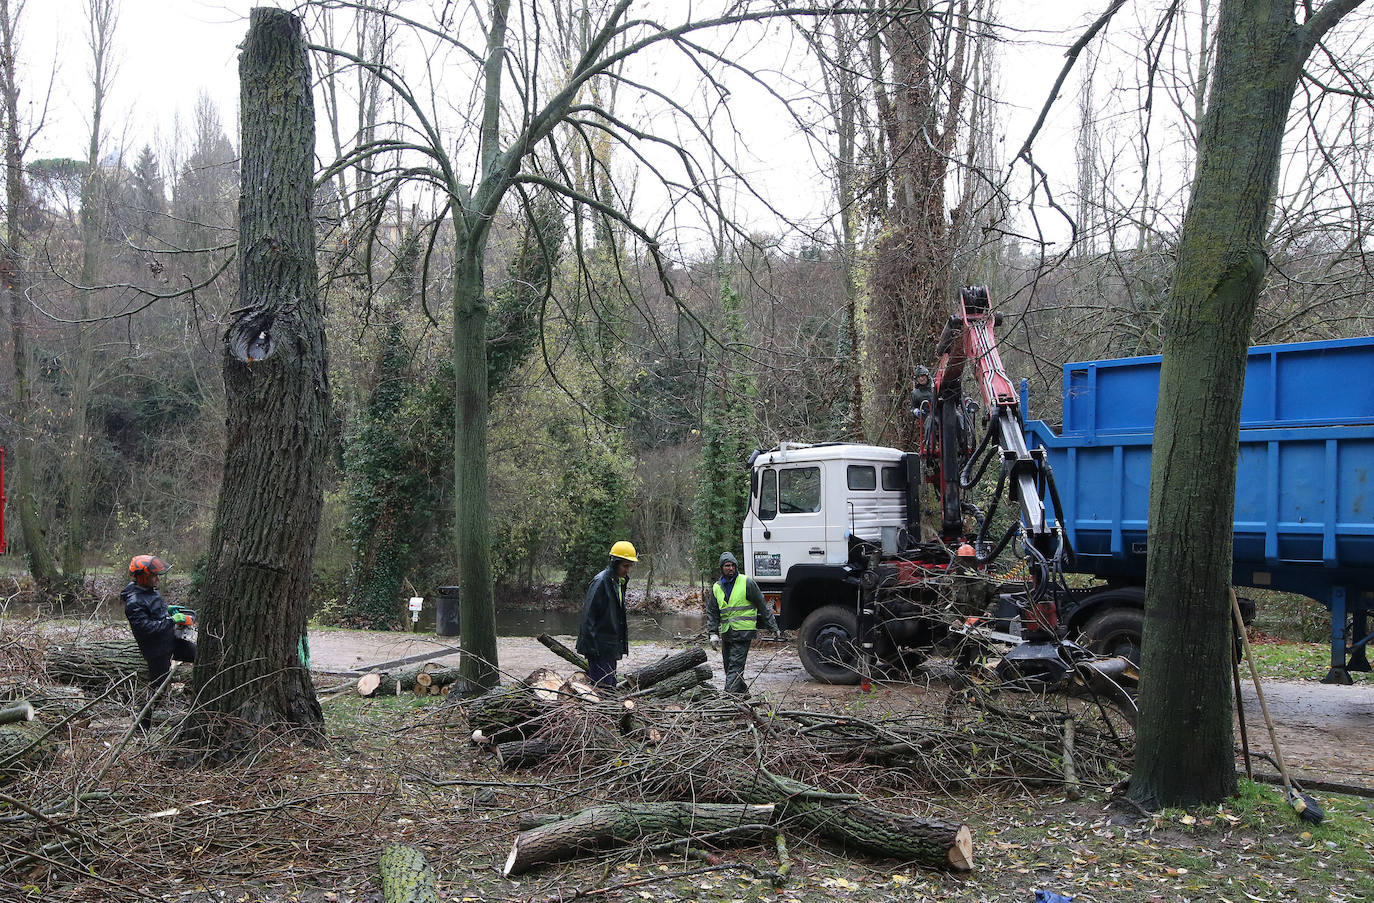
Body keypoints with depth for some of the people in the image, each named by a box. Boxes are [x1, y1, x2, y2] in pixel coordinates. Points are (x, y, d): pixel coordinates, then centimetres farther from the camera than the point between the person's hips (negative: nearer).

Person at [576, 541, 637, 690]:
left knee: (610, 686, 12)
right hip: (600, 647, -9)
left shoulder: (619, 582, 13)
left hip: (612, 648, 9)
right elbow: (588, 616, -18)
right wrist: (591, 648, -20)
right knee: (603, 687, -11)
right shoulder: (600, 582, -15)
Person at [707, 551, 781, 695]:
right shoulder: (716, 587, 10)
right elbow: (712, 612, 13)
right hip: (726, 633, 6)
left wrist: (773, 627, 1)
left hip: (743, 632, -6)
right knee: (728, 666, 11)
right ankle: (742, 692, 27)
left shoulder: (747, 582, -4)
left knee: (735, 666, -13)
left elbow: (762, 605, 0)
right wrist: (713, 633, 2)